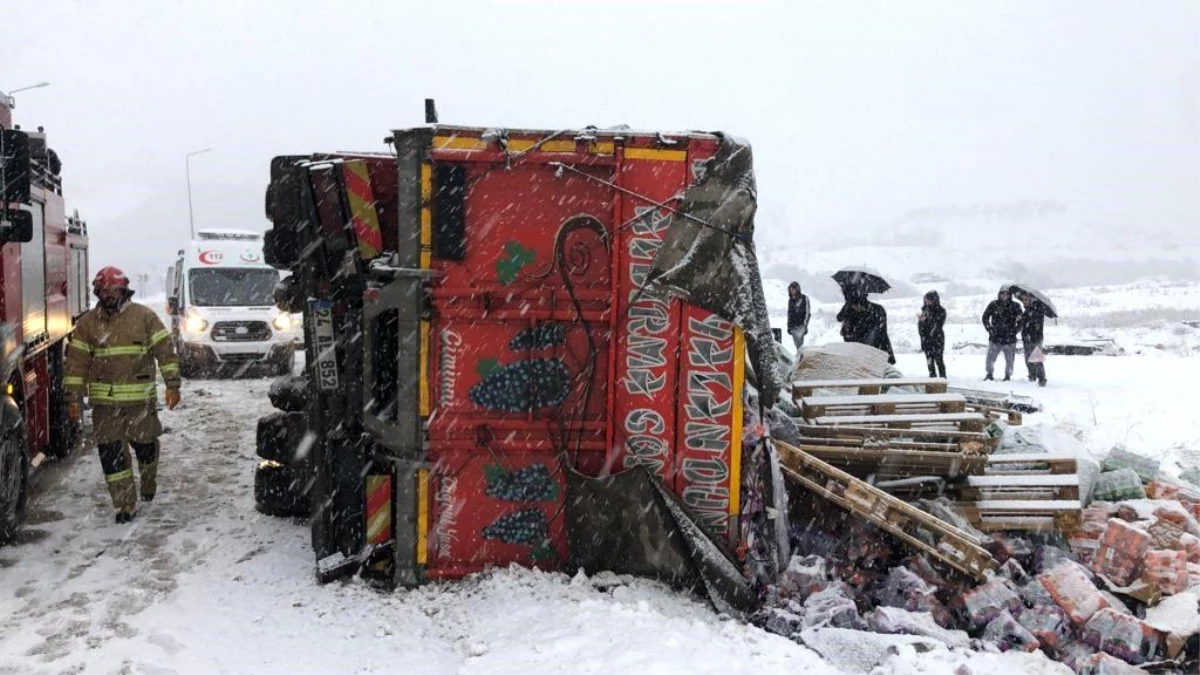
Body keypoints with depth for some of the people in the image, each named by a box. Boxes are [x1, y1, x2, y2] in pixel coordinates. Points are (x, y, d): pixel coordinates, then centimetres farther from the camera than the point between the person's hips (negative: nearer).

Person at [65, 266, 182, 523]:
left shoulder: (144, 316, -2)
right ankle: (125, 504, 4)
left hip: (141, 398, -1)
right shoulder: (87, 324, 4)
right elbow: (76, 361, 5)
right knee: (110, 452, -3)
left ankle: (149, 483, 38)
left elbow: (165, 350, -2)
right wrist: (73, 398, 1)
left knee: (145, 444, 9)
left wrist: (172, 385, -8)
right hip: (104, 401, 2)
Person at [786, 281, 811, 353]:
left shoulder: (804, 298, -2)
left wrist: (805, 325, -12)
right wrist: (789, 326, 14)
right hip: (793, 326, 5)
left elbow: (808, 313, -4)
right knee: (797, 344, 3)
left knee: (799, 337, -29)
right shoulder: (790, 300, 12)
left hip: (802, 325, -5)